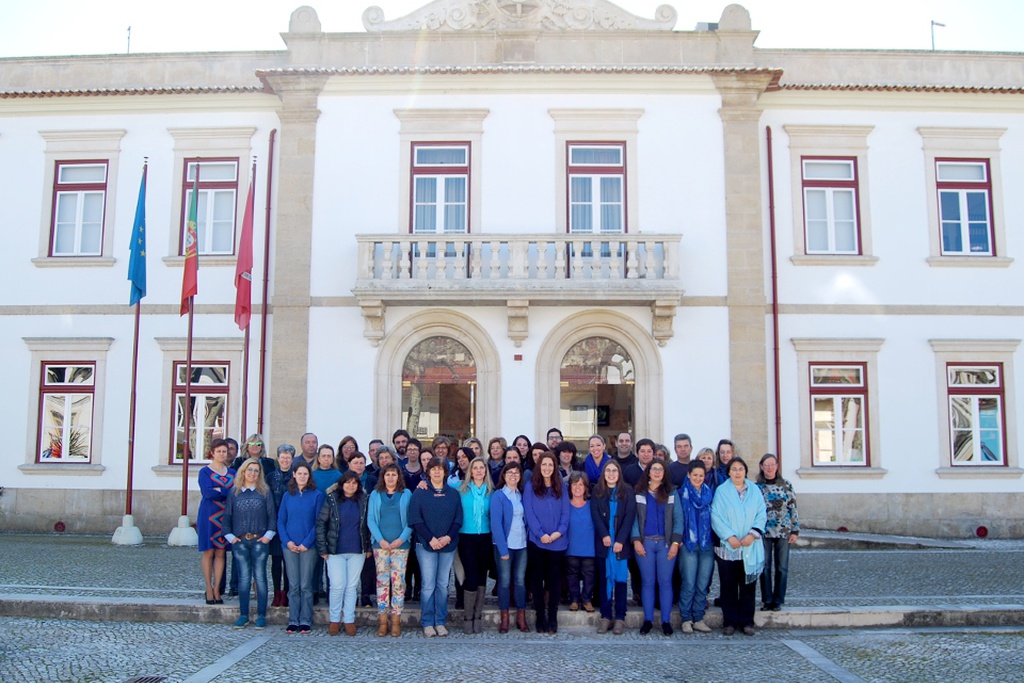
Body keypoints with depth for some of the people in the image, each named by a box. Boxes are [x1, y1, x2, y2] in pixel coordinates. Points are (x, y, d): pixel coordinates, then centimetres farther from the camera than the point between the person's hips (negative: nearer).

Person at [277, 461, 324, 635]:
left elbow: (318, 522, -3)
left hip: (309, 547, -2)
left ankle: (305, 622, 6)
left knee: (306, 586, -1)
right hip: (290, 546, 2)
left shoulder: (317, 495, 0)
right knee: (293, 586, 5)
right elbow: (280, 521, 7)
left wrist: (306, 543, -10)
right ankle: (293, 621, 10)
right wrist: (287, 541, -7)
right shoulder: (288, 496, 9)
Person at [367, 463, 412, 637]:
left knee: (398, 582, -2)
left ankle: (396, 621, 3)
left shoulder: (406, 495, 6)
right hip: (380, 544, 1)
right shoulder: (375, 495, 9)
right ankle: (382, 621, 6)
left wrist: (401, 539, -10)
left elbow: (411, 520, 2)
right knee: (382, 581, 1)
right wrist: (380, 540, -8)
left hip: (401, 544, -1)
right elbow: (370, 519, 3)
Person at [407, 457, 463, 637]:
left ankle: (440, 622, 14)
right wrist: (431, 539, -14)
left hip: (448, 545, 2)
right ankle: (427, 623, 7)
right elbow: (415, 519, -5)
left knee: (443, 585, 6)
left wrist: (448, 537, -11)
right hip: (426, 545, -2)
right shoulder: (419, 493, 1)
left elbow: (458, 519, 5)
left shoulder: (453, 494, 8)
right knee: (428, 585, -2)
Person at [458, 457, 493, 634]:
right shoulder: (461, 489, 2)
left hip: (485, 538, 2)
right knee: (472, 578, -7)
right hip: (467, 538, -2)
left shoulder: (491, 492, 6)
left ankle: (478, 617, 17)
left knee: (481, 578, 7)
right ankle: (467, 618, 6)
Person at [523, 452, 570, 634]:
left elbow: (565, 512, 5)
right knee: (538, 578, 4)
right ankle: (540, 618, 10)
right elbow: (529, 512, -4)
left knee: (554, 578, 4)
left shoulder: (561, 488, 10)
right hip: (536, 541, -1)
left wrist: (559, 531, -12)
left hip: (557, 541, 1)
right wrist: (540, 534, -14)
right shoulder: (531, 487, 4)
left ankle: (552, 619, 10)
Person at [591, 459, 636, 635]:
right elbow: (595, 515, -1)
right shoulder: (597, 492, 8)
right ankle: (606, 616, 7)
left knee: (620, 578, -1)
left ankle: (620, 617, 3)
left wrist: (620, 540, -12)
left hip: (621, 543, -1)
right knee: (604, 578, 3)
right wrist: (604, 535, -14)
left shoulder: (627, 492, 4)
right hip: (602, 542, 1)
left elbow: (629, 516, -3)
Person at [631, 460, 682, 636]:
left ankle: (666, 621, 8)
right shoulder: (639, 494, 6)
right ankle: (648, 620, 11)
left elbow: (678, 519, 1)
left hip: (666, 543, 0)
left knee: (665, 582, 1)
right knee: (647, 582, 4)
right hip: (645, 542, 0)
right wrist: (636, 540, -8)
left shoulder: (672, 494, 6)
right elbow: (634, 519, 3)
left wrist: (676, 542, -8)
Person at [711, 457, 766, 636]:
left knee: (748, 585, 6)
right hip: (727, 547, -2)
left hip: (751, 547, 2)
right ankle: (730, 622, 13)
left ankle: (747, 621, 16)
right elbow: (716, 516, -5)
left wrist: (752, 534, -11)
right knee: (729, 586, 3)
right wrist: (729, 536, -15)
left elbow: (761, 515, 3)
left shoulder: (754, 490, 7)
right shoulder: (721, 491, 1)